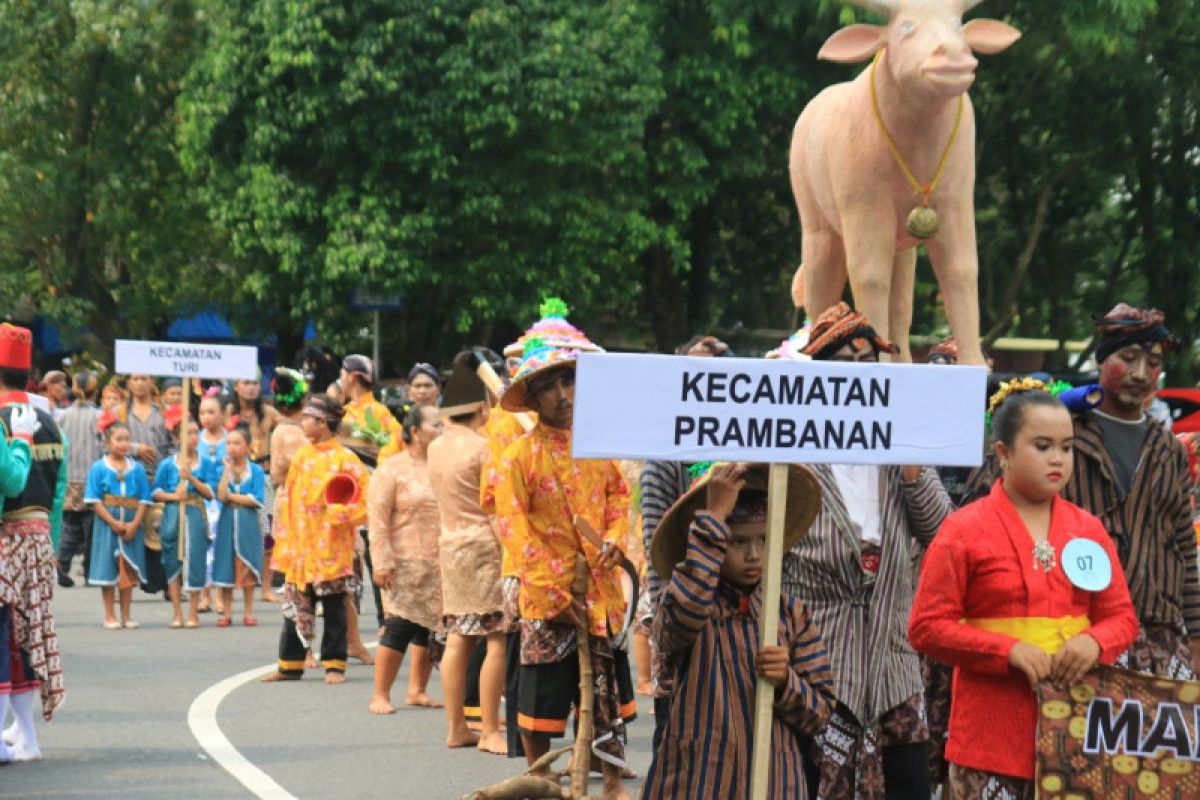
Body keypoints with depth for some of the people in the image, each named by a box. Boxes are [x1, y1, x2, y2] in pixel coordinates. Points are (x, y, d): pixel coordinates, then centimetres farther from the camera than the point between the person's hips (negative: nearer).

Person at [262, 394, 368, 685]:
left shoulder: (345, 459, -9)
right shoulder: (302, 456, 9)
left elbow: (365, 500, -9)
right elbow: (289, 499, 14)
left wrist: (340, 513, -20)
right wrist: (286, 539, 10)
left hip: (331, 548, -5)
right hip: (301, 546, 5)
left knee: (333, 608, 3)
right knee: (296, 606, 9)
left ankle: (335, 665, 10)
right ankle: (290, 664, 15)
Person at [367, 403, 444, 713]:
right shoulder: (392, 469, -3)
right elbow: (378, 519, -7)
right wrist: (382, 563, -14)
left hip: (440, 566, 5)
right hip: (406, 565, -5)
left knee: (430, 628, 7)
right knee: (399, 627, -7)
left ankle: (417, 690, 20)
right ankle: (380, 695, 1)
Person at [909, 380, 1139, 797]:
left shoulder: (1089, 530, 11)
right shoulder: (963, 531, -3)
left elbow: (1122, 617, 13)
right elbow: (927, 626, -6)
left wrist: (1093, 642, -10)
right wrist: (1010, 650, -17)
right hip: (993, 733, -4)